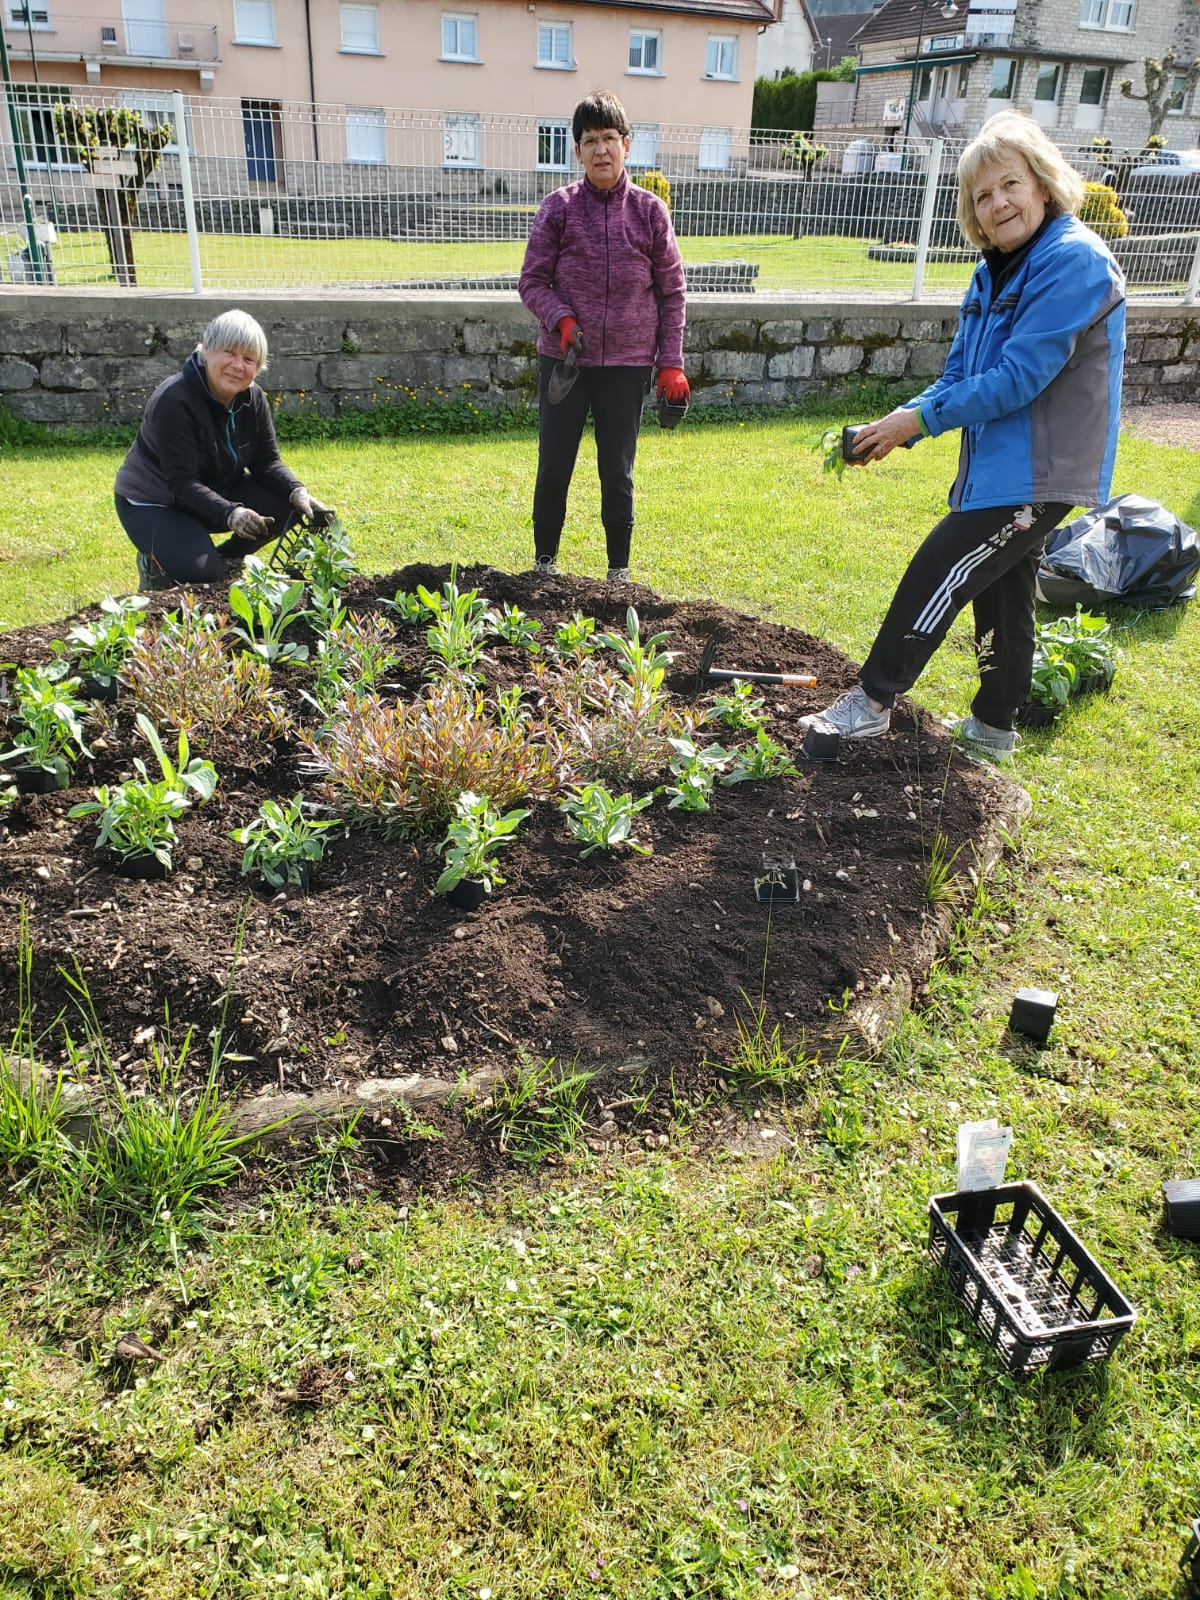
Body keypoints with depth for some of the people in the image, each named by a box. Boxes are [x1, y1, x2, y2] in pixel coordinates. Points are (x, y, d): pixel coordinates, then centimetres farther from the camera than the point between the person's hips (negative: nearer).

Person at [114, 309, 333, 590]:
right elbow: (182, 483, -30)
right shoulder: (173, 401, -27)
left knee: (289, 505, -14)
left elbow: (267, 462, -5)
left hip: (216, 492, 7)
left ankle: (226, 557, 5)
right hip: (156, 503, -7)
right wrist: (230, 513, -45)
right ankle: (153, 564, 5)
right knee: (198, 573, -31)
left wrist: (297, 492, -26)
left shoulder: (253, 398, -7)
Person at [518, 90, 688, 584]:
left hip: (628, 362, 0)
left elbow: (671, 291, 4)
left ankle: (619, 570, 20)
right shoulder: (558, 207, 0)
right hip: (563, 359, 0)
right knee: (553, 467, 5)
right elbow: (533, 280, 2)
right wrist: (562, 319, -18)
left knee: (618, 471, 6)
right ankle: (544, 562, 22)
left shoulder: (650, 211, 2)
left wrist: (671, 363, -1)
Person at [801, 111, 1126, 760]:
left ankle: (871, 702, 4)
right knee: (1001, 593, 15)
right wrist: (898, 425, -6)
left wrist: (919, 418, -19)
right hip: (998, 465, 9)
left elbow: (1020, 377, -23)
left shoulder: (1075, 260, -17)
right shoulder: (995, 271, 11)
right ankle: (992, 727, 28)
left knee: (935, 575, -8)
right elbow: (959, 374, 11)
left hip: (1036, 471, -9)